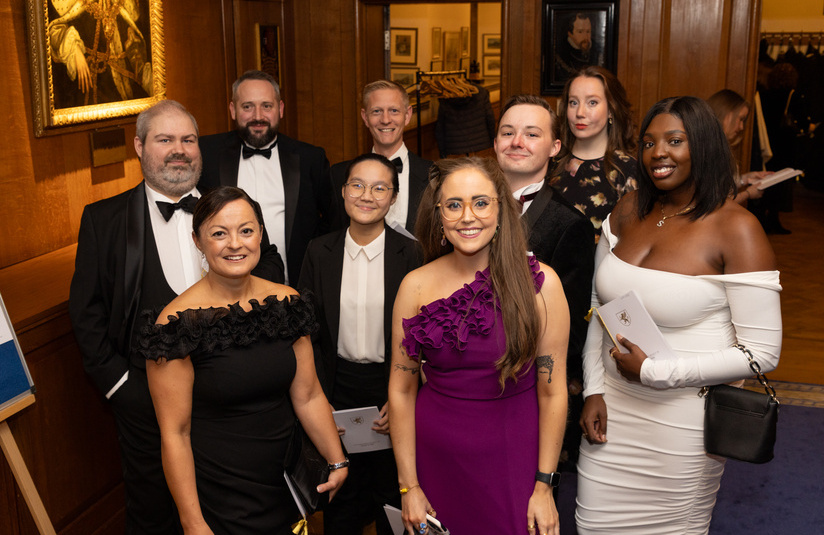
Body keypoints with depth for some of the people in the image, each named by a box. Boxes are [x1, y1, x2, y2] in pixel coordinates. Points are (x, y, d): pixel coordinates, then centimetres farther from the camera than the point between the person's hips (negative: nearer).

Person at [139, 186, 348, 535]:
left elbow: (308, 396, 3)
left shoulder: (286, 303, -3)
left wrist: (337, 462, 3)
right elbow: (175, 435, -14)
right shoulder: (178, 323, -17)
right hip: (218, 499, -4)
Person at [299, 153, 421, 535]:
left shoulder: (411, 254, -8)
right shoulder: (320, 252, -2)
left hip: (391, 386, -1)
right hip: (337, 387, 2)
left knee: (392, 496, 14)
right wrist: (319, 400, -4)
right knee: (341, 497, 16)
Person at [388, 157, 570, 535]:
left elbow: (552, 391, -6)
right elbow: (401, 390, -1)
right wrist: (409, 486, 0)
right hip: (436, 457, 2)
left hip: (513, 457, -1)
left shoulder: (539, 283, -11)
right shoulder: (416, 287, -6)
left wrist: (544, 487, -4)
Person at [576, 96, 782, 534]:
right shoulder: (629, 210, 1)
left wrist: (653, 371, -18)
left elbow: (763, 352, -16)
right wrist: (595, 390, 1)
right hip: (612, 408, 5)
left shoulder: (736, 229, -14)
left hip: (683, 419, -4)